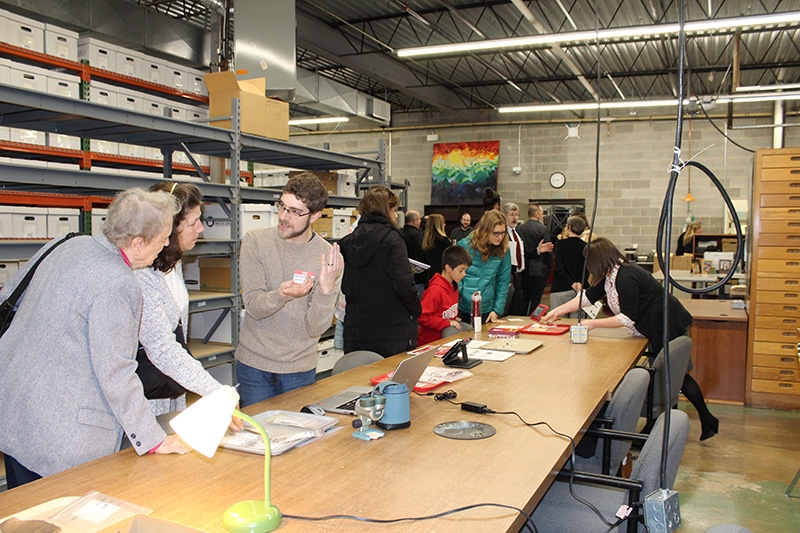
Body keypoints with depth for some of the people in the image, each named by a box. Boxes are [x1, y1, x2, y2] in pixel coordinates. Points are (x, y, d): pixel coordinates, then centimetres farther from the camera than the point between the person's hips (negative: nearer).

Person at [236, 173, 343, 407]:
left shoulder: (329, 257, -9)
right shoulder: (255, 242, -8)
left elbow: (316, 329, -13)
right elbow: (253, 306, -14)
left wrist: (327, 290, -31)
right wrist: (282, 295, -34)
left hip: (300, 369, 0)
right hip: (253, 364, 0)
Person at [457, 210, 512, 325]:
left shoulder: (504, 251, 0)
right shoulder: (464, 245, -7)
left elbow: (503, 282, 3)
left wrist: (497, 310, -3)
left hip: (487, 311, 2)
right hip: (462, 309, -1)